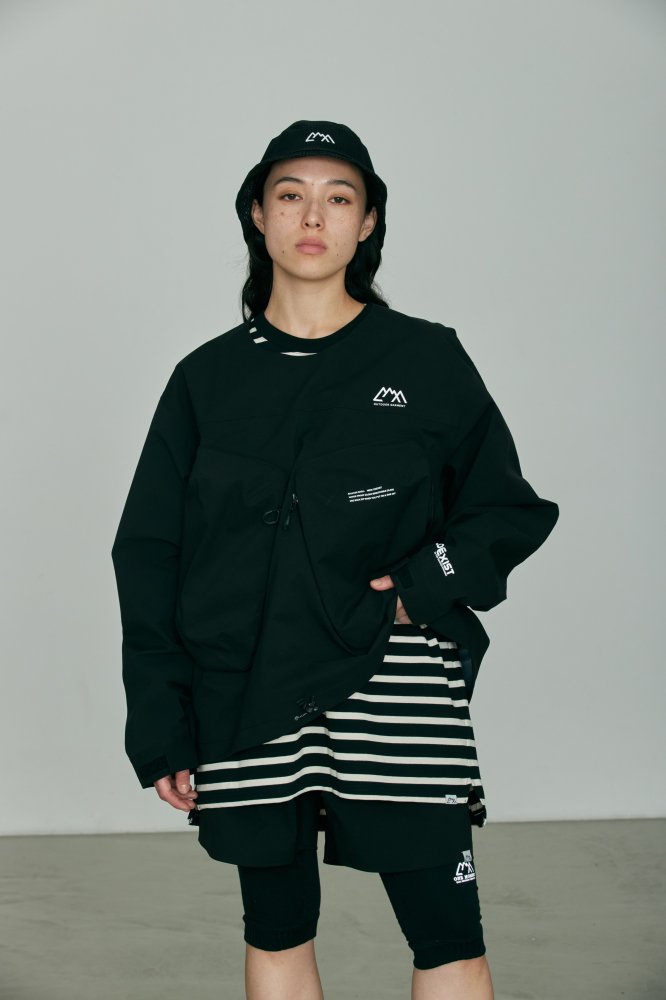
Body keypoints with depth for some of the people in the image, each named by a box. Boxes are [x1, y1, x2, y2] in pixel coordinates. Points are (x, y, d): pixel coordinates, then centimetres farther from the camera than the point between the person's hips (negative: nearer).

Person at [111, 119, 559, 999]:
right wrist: (160, 728, 1)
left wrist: (423, 587, -10)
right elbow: (149, 555, 8)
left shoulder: (427, 359, 4)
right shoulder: (209, 377, 8)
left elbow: (513, 510, 9)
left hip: (396, 692, -2)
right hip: (247, 698, 2)